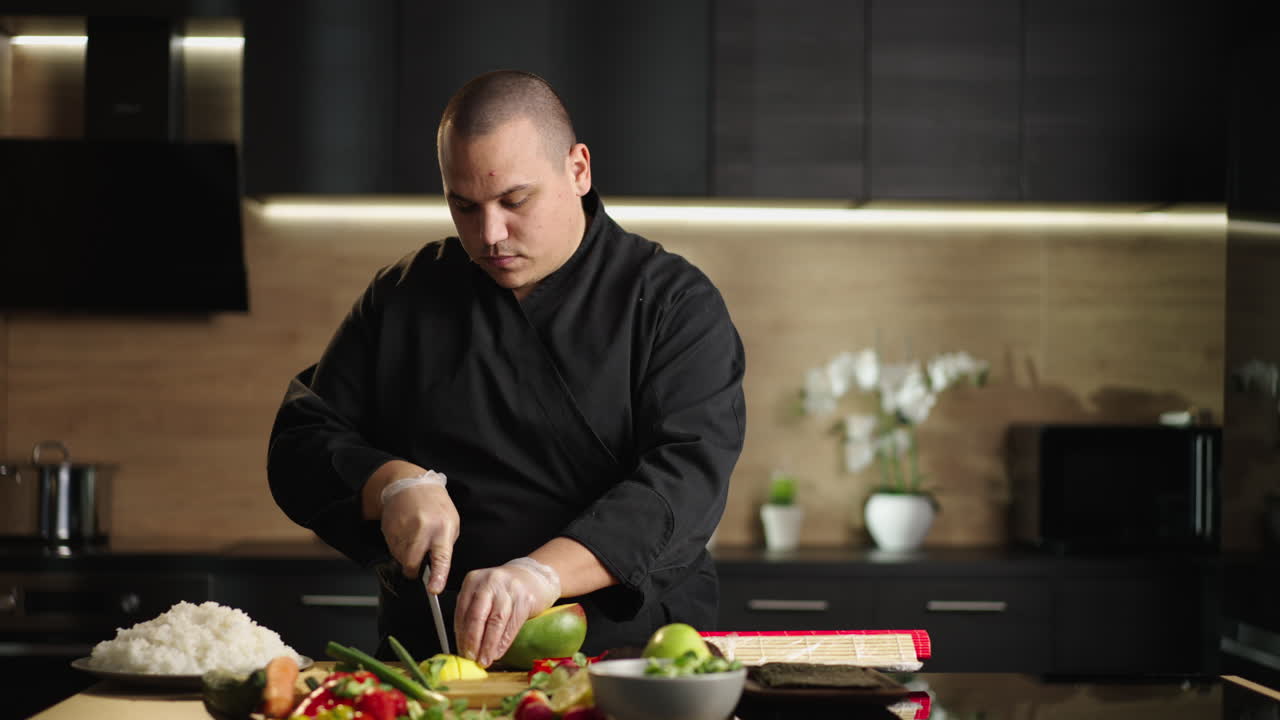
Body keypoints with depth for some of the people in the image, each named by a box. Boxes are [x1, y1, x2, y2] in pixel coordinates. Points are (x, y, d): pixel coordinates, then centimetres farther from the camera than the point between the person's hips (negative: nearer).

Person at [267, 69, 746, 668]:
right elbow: (301, 444, 15)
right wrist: (394, 483, -7)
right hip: (433, 658, 2)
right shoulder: (403, 298, 13)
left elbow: (687, 474, -12)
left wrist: (542, 573, -26)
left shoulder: (676, 302, 2)